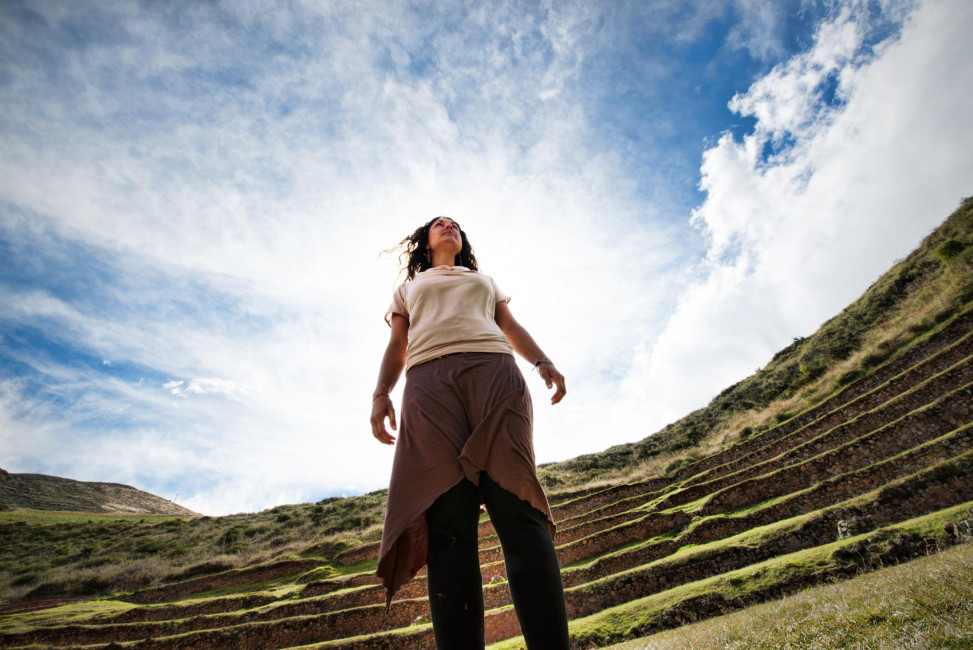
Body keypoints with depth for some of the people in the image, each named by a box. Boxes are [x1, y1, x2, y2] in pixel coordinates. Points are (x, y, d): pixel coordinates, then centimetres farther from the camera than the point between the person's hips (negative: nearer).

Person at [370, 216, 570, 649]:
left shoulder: (485, 281, 38)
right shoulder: (408, 288, 35)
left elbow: (512, 329, 24)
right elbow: (397, 346, 22)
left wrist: (543, 362, 3)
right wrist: (381, 394, 3)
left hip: (494, 371, 0)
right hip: (429, 378, 0)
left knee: (515, 506, -20)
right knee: (447, 521, -17)